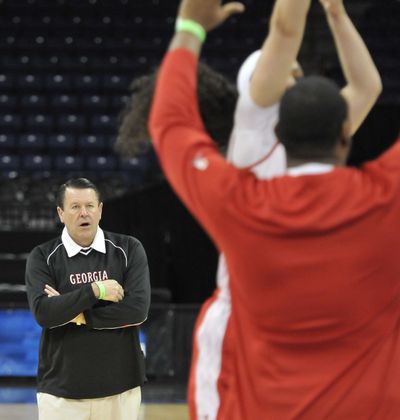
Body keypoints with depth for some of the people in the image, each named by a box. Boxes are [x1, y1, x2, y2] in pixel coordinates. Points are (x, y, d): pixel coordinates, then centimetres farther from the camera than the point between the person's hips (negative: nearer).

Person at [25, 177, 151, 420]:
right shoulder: (43, 257, 1)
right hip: (62, 391, -1)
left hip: (120, 387, 1)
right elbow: (43, 313, -13)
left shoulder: (129, 250, 2)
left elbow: (138, 309, -10)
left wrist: (77, 314, -11)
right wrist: (95, 290, -16)